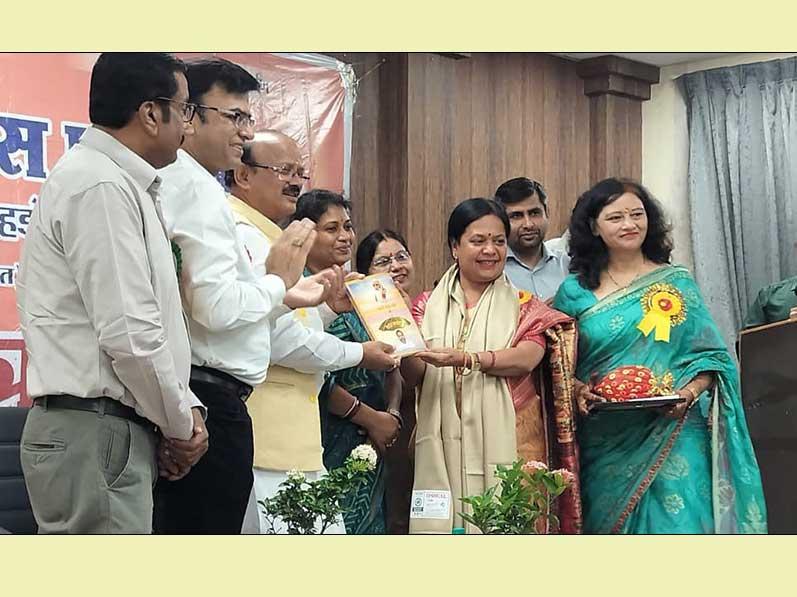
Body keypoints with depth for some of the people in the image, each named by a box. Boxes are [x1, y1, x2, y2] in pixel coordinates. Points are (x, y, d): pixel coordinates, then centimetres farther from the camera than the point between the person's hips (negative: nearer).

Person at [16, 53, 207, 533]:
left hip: (115, 430, 10)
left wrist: (185, 406, 10)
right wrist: (180, 424, -7)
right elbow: (129, 333, -20)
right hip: (94, 435, -10)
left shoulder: (123, 185, 17)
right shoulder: (99, 186, -14)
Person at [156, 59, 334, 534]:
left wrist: (285, 298, 21)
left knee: (178, 527, 15)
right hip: (211, 398, -11)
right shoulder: (198, 188, -13)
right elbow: (216, 306, -22)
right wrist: (277, 281, -5)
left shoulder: (177, 183, 19)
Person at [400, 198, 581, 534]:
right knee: (442, 522, -4)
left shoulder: (524, 307, 10)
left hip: (506, 445, -1)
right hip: (443, 447, 1)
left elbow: (526, 359, -10)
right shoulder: (429, 307, 13)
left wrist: (463, 359, -21)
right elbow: (414, 377, 2)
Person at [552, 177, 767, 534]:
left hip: (671, 440, -1)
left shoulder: (676, 283, 6)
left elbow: (711, 356, 6)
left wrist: (690, 392, -12)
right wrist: (577, 389, -11)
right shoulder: (575, 292, 7)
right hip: (606, 445, 1)